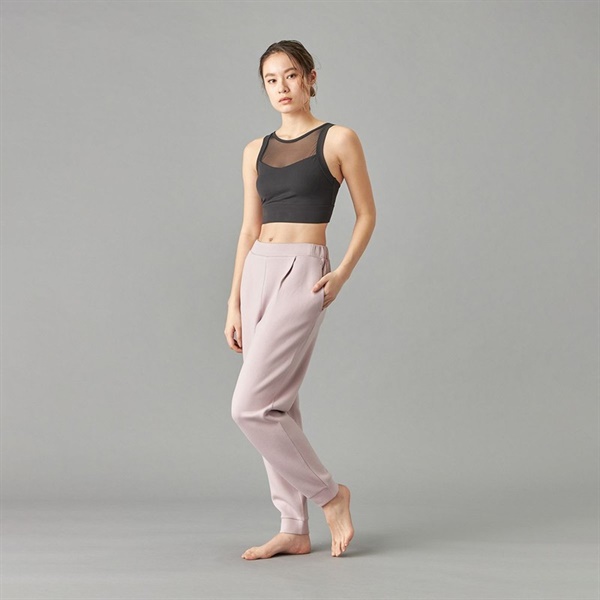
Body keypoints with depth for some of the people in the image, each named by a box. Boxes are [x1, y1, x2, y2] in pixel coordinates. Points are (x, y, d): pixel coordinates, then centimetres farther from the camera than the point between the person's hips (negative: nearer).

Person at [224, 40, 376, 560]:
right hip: (258, 271, 6)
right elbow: (250, 229, 15)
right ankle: (294, 529, 15)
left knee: (251, 406, -14)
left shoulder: (338, 140, -1)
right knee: (276, 406, 7)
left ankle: (329, 493, 4)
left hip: (303, 272, -6)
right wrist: (234, 302, 11)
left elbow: (367, 214, 2)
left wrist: (342, 274, -11)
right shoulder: (256, 151, 13)